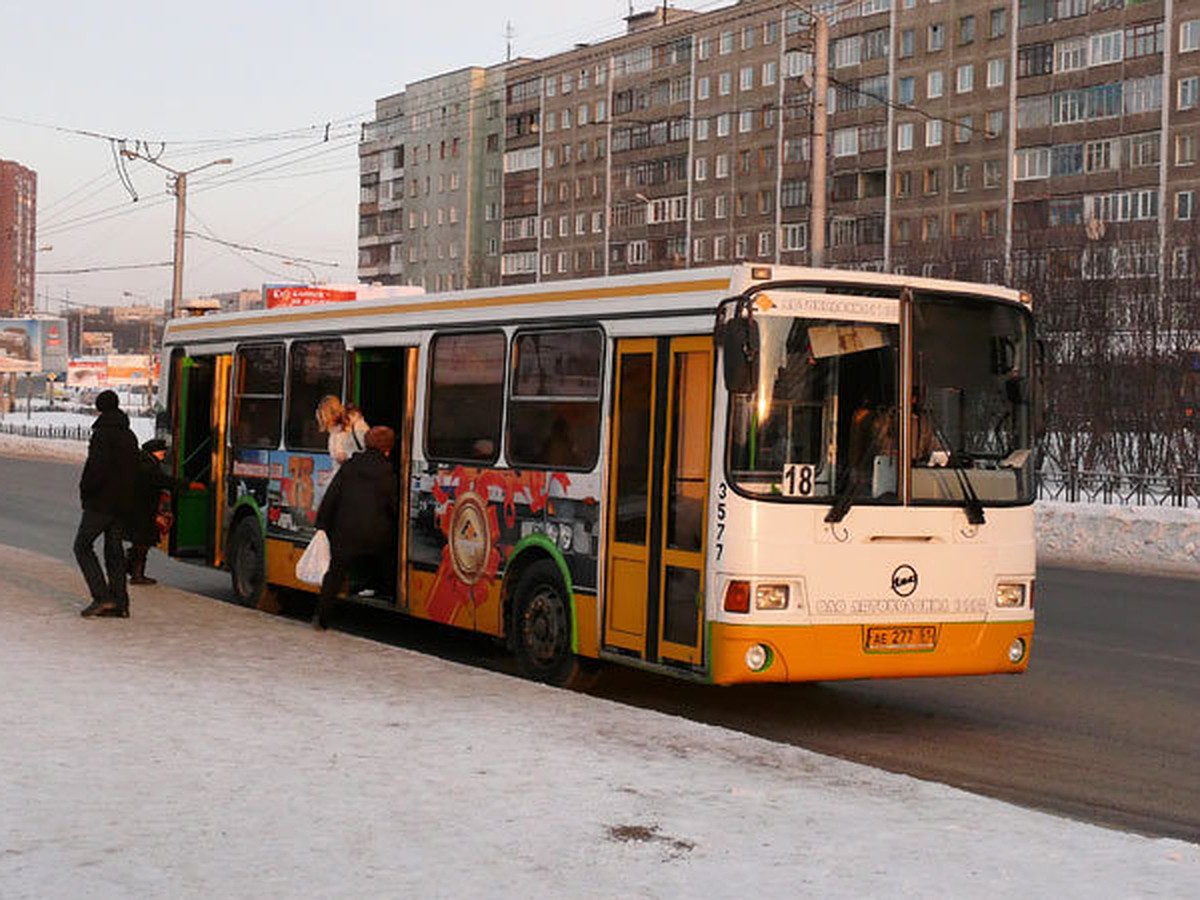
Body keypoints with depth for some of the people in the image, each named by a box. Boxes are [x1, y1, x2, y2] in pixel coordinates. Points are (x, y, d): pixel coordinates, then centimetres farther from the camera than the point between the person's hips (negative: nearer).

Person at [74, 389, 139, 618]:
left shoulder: (103, 434, -13)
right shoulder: (129, 436, 13)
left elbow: (96, 466, -22)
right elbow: (133, 469, 16)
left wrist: (85, 490, -8)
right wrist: (125, 494, 14)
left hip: (100, 502, -8)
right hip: (121, 503, 8)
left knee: (82, 546, -1)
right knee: (114, 551, 10)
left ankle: (101, 597, -12)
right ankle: (119, 603, 7)